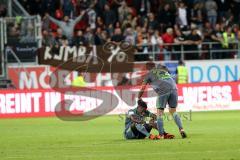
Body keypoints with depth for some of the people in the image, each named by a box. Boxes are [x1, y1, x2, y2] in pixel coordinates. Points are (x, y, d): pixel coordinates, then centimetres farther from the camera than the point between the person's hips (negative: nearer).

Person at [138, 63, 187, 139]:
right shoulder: (164, 70, 32)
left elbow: (142, 89, 24)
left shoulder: (149, 74, 20)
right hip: (173, 89, 4)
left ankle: (161, 134, 1)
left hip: (163, 91, -4)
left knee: (159, 112, 6)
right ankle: (181, 129, 4)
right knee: (173, 111, 17)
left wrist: (139, 98, 37)